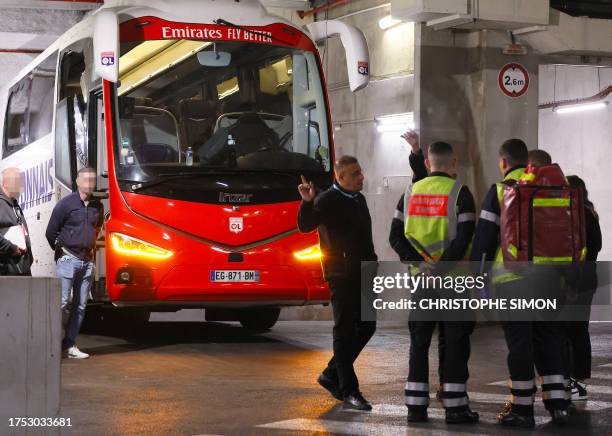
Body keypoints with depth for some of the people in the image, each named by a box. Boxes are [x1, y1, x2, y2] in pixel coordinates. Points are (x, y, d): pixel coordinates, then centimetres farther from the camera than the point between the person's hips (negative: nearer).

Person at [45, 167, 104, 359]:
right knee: (62, 302, -12)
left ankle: (69, 345, 10)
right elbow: (50, 232, -3)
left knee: (80, 305, 5)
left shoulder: (97, 206, 10)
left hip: (87, 261, 6)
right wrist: (61, 251, 6)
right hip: (68, 259, -6)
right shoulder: (66, 204, -6)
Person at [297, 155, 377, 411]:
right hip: (341, 275, -8)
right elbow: (305, 226, -23)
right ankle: (348, 391, -1)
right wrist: (307, 203, -39)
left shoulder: (359, 200, 17)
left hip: (362, 274, 9)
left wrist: (372, 264, 21)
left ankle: (331, 375, 22)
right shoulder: (328, 200, -9)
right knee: (345, 330, -5)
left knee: (366, 326, 10)